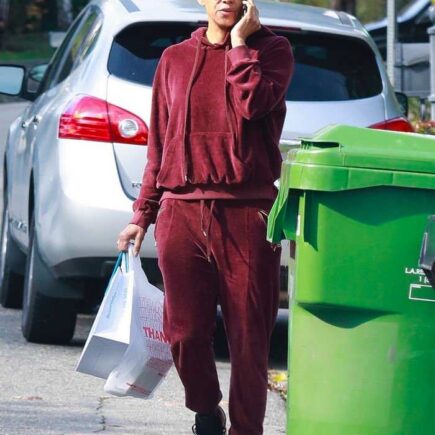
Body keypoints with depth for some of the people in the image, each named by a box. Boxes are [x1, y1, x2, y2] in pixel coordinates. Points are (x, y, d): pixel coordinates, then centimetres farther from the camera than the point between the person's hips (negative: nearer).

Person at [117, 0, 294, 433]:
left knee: (248, 337, -3)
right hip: (181, 214, 3)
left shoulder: (272, 49, 7)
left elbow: (252, 104, -14)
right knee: (185, 333, 4)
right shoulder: (175, 59, 15)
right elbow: (159, 144, 17)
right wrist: (142, 214, 13)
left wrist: (240, 41, -5)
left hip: (246, 216, -3)